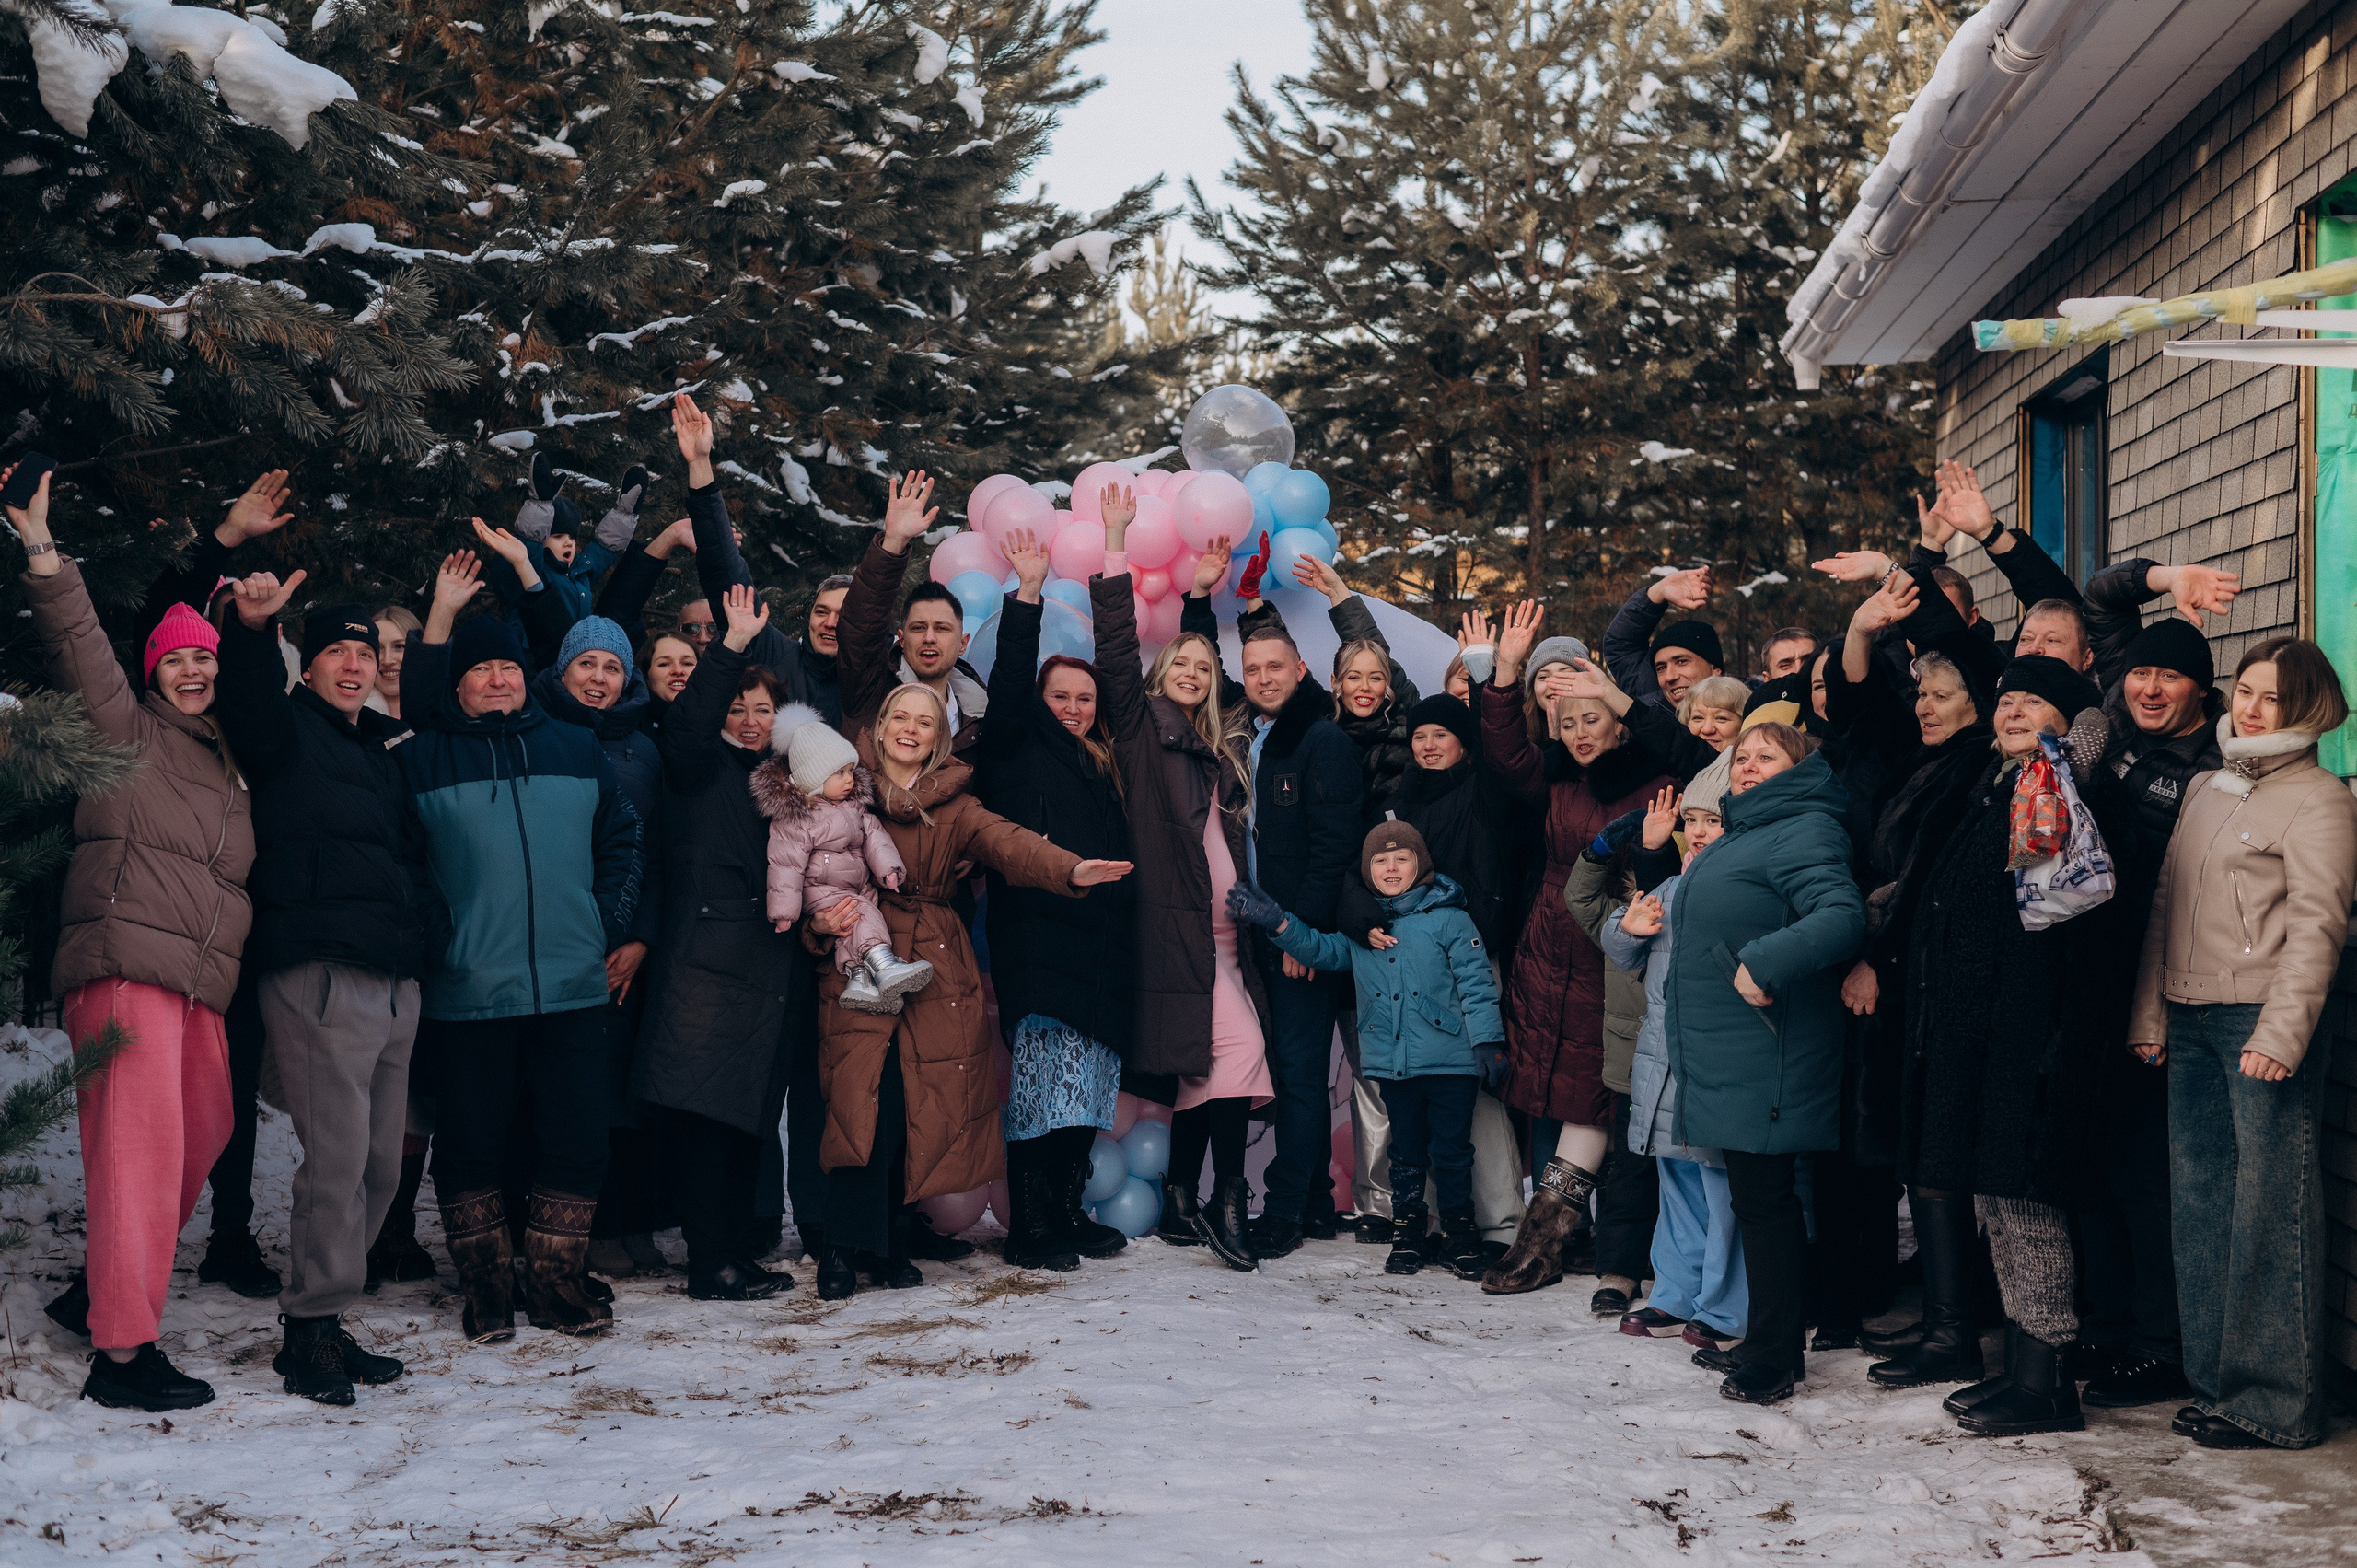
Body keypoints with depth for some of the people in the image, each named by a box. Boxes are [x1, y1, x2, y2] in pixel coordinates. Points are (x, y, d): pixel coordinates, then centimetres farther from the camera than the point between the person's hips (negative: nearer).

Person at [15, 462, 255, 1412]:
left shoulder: (228, 764, 25)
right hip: (124, 962, -7)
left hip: (200, 982, 7)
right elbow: (80, 648, -6)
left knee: (200, 1139, 9)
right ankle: (121, 1351, -15)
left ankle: (100, 1291, 26)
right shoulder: (127, 730, 8)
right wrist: (43, 553, -17)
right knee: (140, 1145, -14)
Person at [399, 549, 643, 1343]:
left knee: (577, 1141, 4)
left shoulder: (576, 750, 12)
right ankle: (484, 1288, 18)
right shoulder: (422, 758, 5)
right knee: (471, 1146, 5)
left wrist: (612, 927, 6)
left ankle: (555, 1280, 17)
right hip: (465, 995, -2)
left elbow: (622, 840, 15)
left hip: (571, 987, 2)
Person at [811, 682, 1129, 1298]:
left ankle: (892, 1247, 9)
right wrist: (819, 922, -12)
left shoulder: (954, 806, 12)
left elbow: (1007, 842, -6)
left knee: (927, 1107, -6)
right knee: (867, 1100, -17)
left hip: (937, 967, 2)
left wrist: (1071, 868, -25)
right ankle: (843, 1247, -6)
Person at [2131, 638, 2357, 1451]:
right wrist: (2149, 1014, 13)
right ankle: (2215, 1381, 18)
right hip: (2191, 1022, 7)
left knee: (2269, 1207, -5)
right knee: (2198, 1200, 9)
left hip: (2262, 1023, -7)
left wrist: (2280, 1035, -18)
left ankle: (2276, 1401, 2)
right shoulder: (2204, 789, 18)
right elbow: (2164, 908, 19)